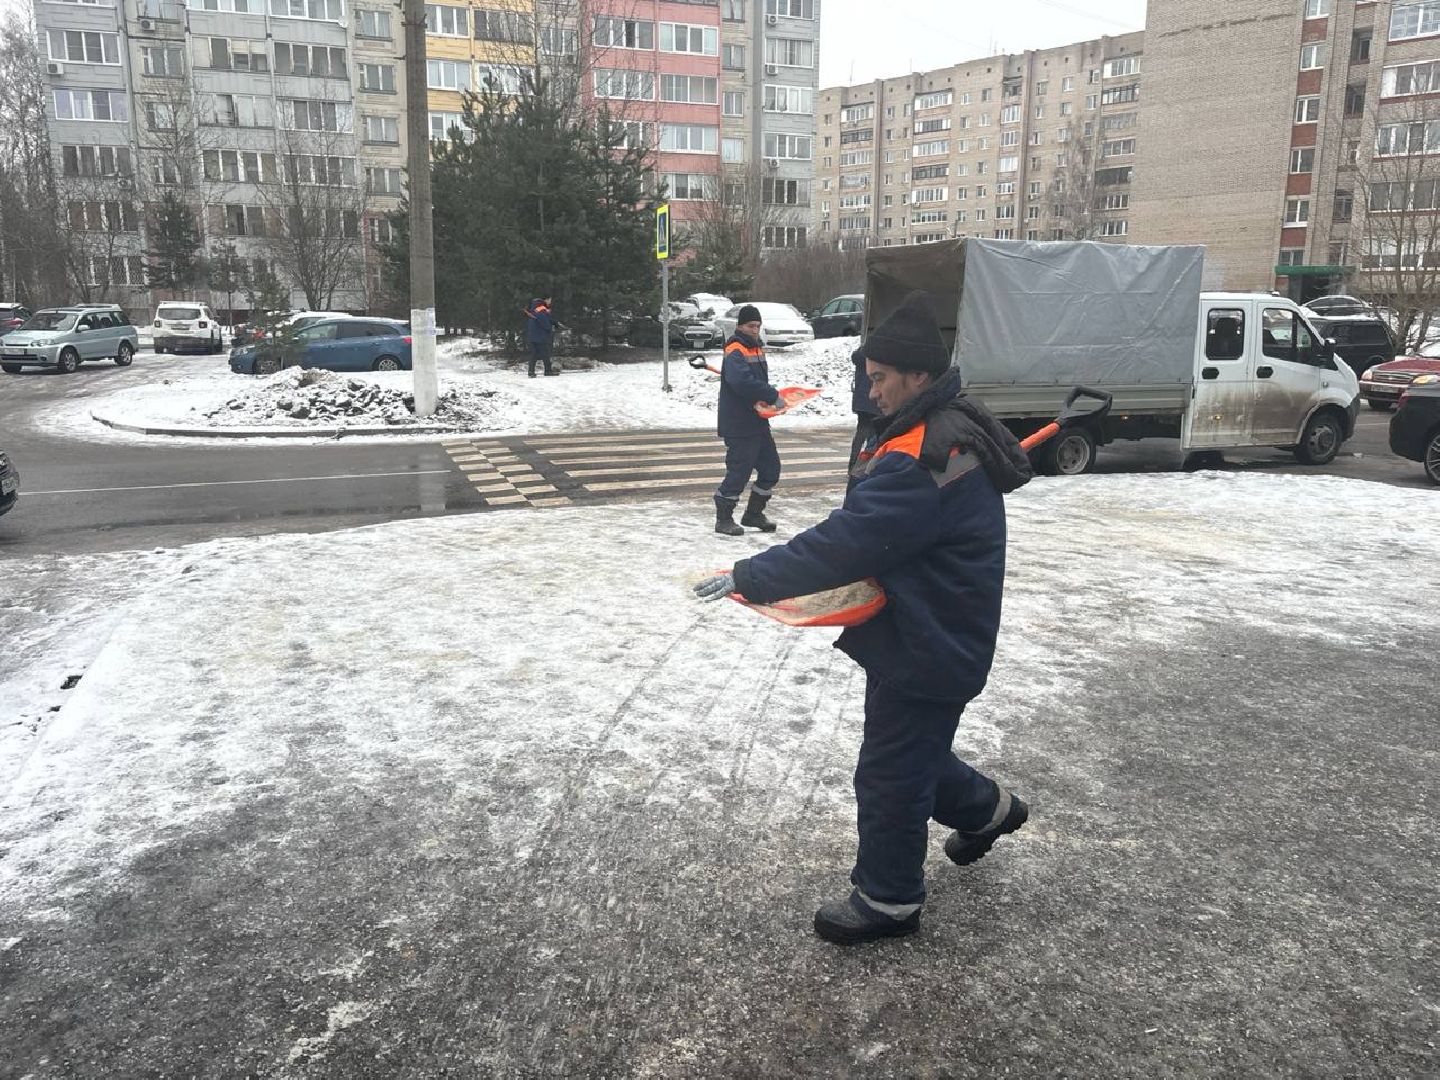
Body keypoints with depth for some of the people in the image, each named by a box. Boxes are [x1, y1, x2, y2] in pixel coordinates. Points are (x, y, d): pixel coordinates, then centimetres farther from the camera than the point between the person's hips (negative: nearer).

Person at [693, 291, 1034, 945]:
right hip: (940, 637, 10)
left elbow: (844, 543, -32)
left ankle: (888, 899, 25)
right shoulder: (952, 430, 6)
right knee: (914, 749, 27)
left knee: (890, 775, 6)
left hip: (925, 650, -10)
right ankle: (986, 809, 49)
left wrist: (748, 579, -27)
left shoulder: (918, 460, -29)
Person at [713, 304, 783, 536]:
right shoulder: (735, 351, -14)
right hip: (738, 427, -9)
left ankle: (753, 514, 25)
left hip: (758, 423, 9)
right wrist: (773, 396, -28)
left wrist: (768, 398, 7)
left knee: (771, 468, 13)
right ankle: (723, 519, 8)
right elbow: (742, 382, -30)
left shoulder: (757, 349, 15)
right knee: (739, 472, -6)